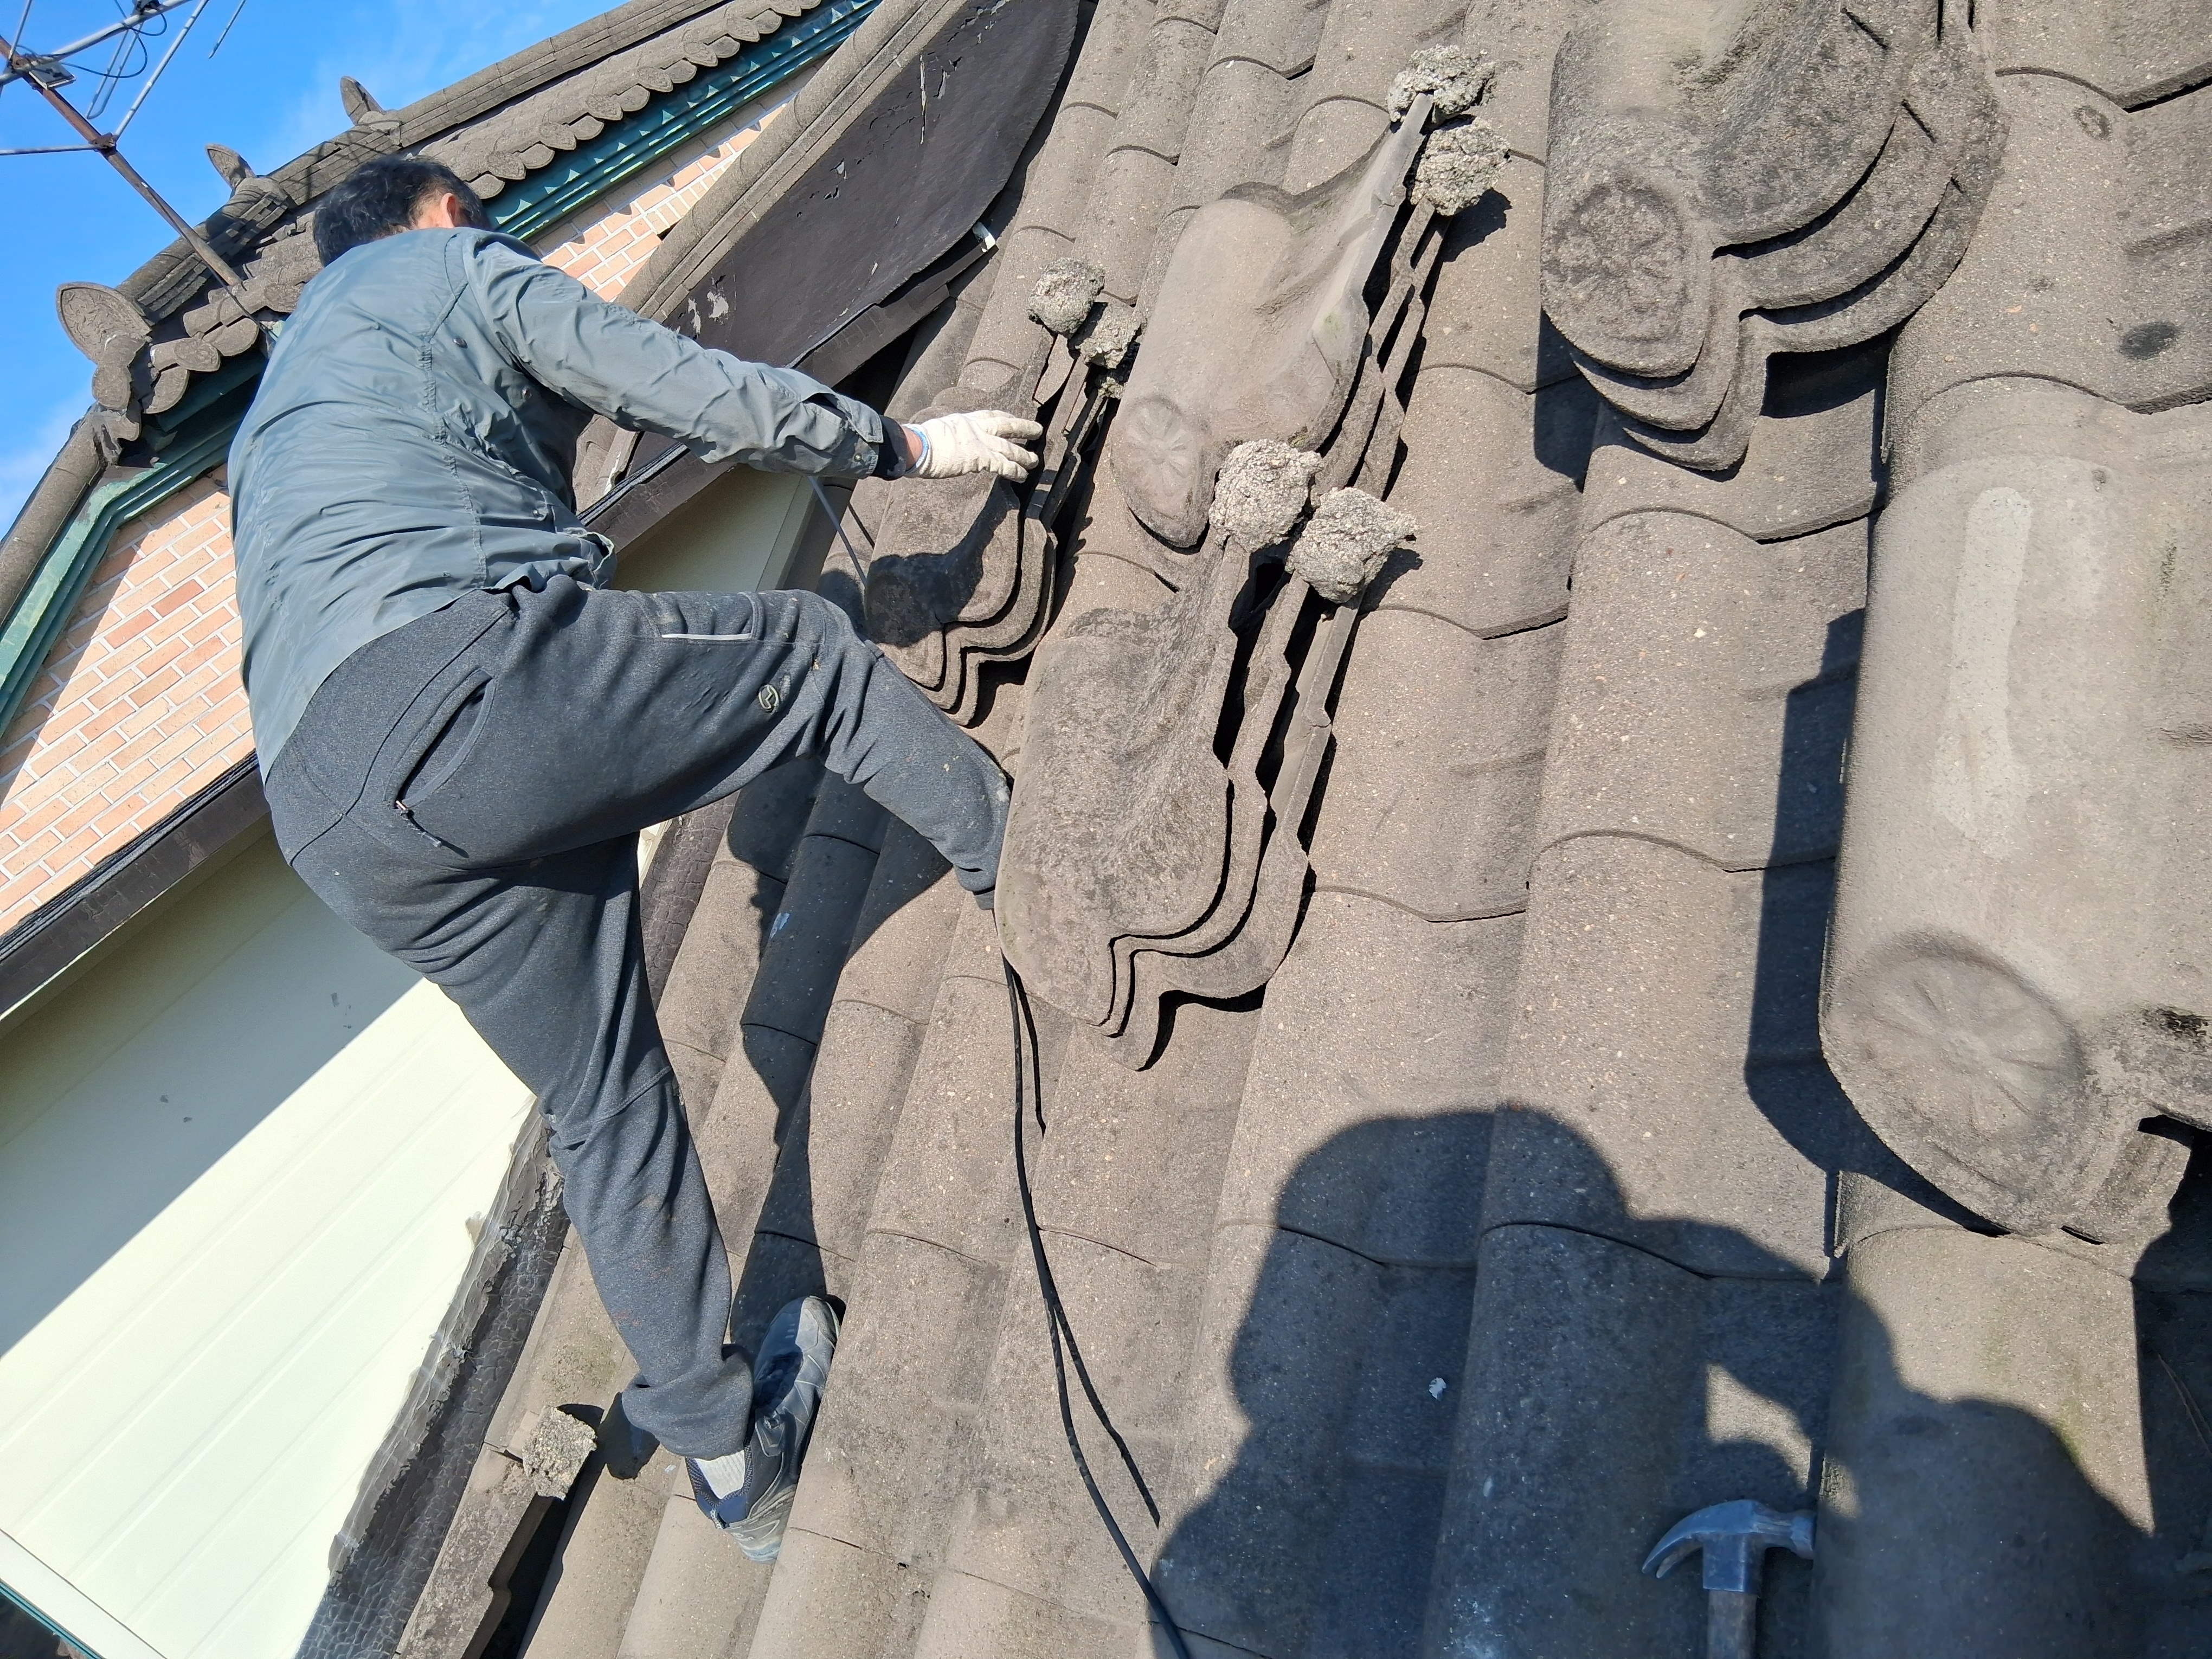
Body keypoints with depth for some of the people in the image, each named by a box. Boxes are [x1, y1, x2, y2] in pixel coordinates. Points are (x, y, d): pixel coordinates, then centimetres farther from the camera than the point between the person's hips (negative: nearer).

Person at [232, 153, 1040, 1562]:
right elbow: (693, 392, 10)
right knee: (813, 652, 13)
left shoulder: (279, 408, 41)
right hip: (471, 670, -8)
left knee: (606, 1109, 14)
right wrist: (910, 445, 20)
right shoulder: (457, 264, 18)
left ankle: (735, 1458, 23)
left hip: (336, 820, 8)